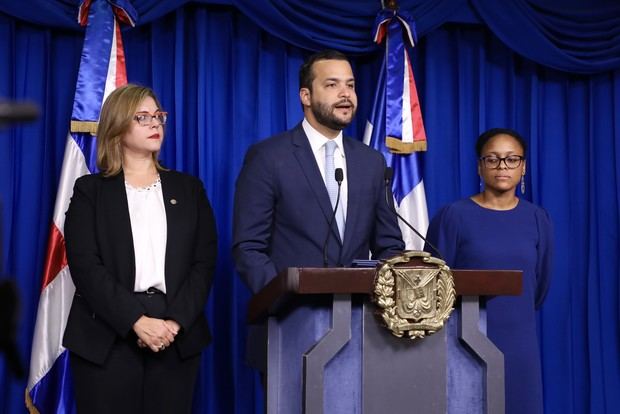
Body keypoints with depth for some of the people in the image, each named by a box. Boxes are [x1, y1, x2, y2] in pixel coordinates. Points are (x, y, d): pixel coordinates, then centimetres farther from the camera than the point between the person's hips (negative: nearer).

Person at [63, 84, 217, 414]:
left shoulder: (188, 188, 13)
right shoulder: (90, 190, 6)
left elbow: (204, 262, 5)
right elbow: (85, 265, -6)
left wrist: (176, 322, -10)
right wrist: (137, 321, -16)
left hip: (177, 338, 2)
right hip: (106, 338, -2)